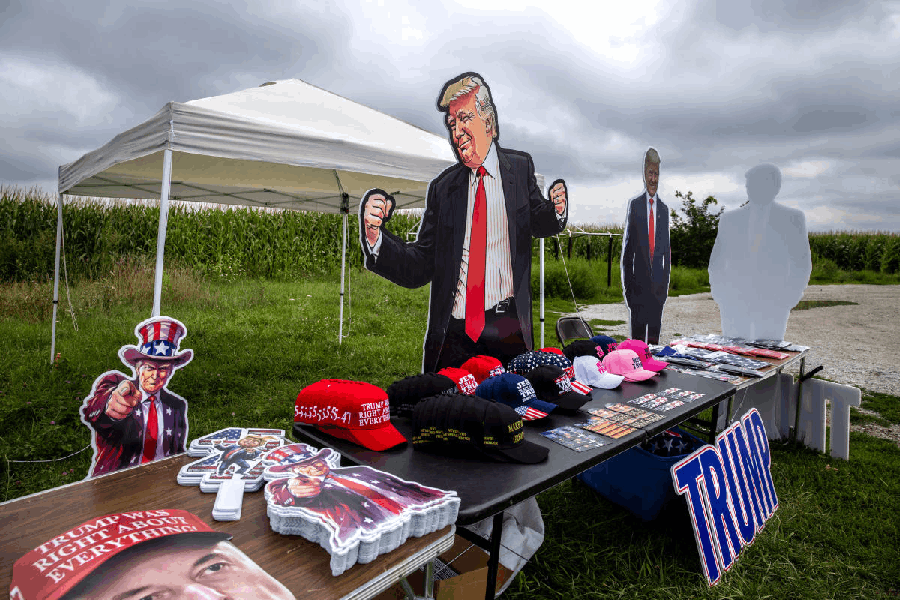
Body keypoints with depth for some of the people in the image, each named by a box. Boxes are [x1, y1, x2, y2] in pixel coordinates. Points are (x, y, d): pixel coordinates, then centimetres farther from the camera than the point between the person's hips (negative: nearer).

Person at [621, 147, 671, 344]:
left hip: (658, 284, 3)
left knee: (654, 338, 9)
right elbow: (627, 248, 0)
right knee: (637, 336, 1)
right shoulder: (634, 205, 1)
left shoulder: (664, 209, 10)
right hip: (639, 284, -3)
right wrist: (627, 284, -5)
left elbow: (667, 249, 12)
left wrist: (666, 283, 7)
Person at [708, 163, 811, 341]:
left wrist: (789, 297, -5)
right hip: (734, 301, 1)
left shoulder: (793, 218, 8)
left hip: (773, 302, -1)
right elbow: (716, 261, 13)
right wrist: (719, 293, 1)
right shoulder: (729, 218, 11)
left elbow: (802, 264, 6)